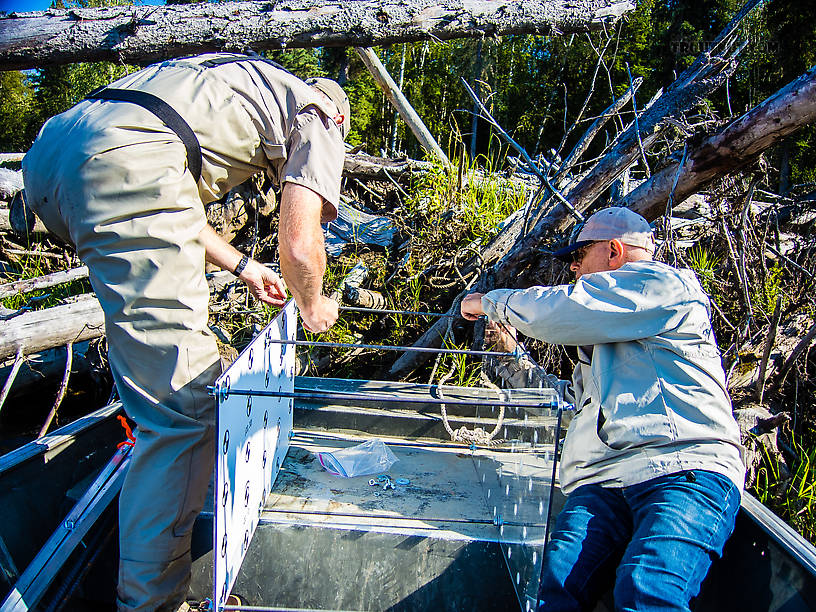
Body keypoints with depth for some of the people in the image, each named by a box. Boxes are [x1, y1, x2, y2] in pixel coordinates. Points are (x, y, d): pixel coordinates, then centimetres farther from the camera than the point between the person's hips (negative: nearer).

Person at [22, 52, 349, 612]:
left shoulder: (242, 83, 37)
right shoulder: (319, 118, 15)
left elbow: (174, 204, 37)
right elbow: (299, 245, 3)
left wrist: (242, 266, 45)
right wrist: (313, 304, 24)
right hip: (127, 165, -10)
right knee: (184, 405, -7)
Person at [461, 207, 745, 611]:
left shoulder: (665, 284, 5)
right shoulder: (605, 323, 33)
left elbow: (556, 312, -6)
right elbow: (583, 396, 48)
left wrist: (491, 301, 13)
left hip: (684, 472, -6)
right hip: (601, 481, 7)